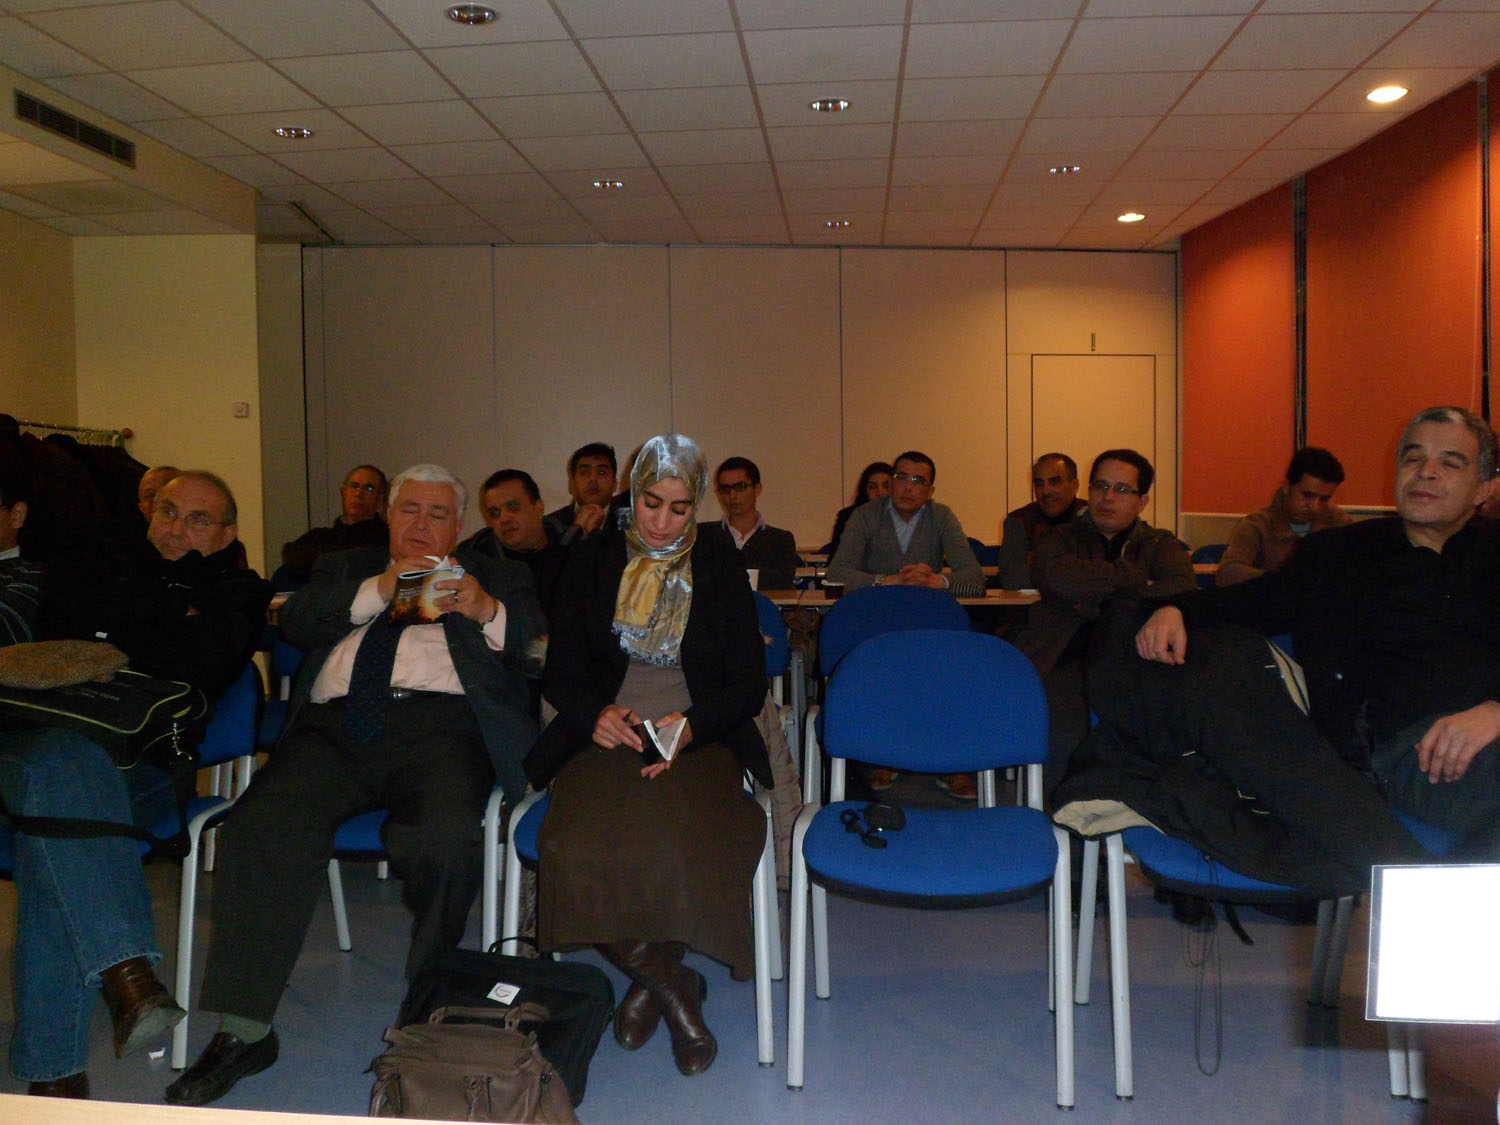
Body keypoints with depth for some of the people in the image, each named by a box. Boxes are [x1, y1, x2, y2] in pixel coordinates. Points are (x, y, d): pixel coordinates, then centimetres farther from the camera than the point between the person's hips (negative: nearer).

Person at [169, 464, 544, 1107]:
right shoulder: (345, 569, 31)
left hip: (438, 723, -2)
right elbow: (295, 621, 12)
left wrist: (486, 610, -15)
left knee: (444, 837, -33)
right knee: (260, 829, -25)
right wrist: (378, 590, -1)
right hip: (335, 726, 3)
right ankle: (243, 1031, -13)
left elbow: (531, 632, 6)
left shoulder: (494, 576, 25)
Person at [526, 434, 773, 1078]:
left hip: (699, 740, -1)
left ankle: (652, 978, -3)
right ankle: (674, 985, -8)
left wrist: (690, 724, -13)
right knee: (577, 848, -30)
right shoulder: (593, 563, 12)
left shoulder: (720, 568, 10)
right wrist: (596, 714, -11)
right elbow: (561, 672, 11)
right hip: (608, 735, 1)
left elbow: (748, 685, 7)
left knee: (682, 847, -33)